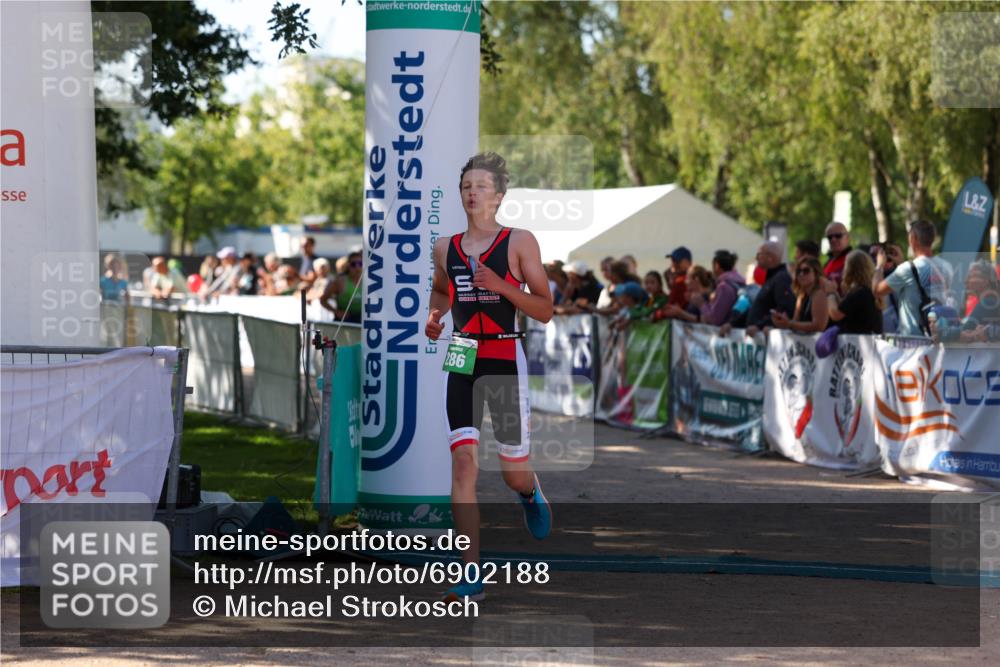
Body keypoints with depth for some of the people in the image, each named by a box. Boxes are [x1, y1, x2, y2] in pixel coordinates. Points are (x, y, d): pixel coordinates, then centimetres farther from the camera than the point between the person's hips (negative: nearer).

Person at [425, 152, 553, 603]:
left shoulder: (519, 242, -2)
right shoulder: (446, 248, 10)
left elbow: (545, 311, -4)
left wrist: (502, 286, -18)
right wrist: (434, 315, 9)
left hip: (505, 359, -2)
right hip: (461, 360, 2)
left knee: (514, 474, 6)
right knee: (463, 463, -13)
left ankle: (531, 494, 47)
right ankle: (471, 574, -14)